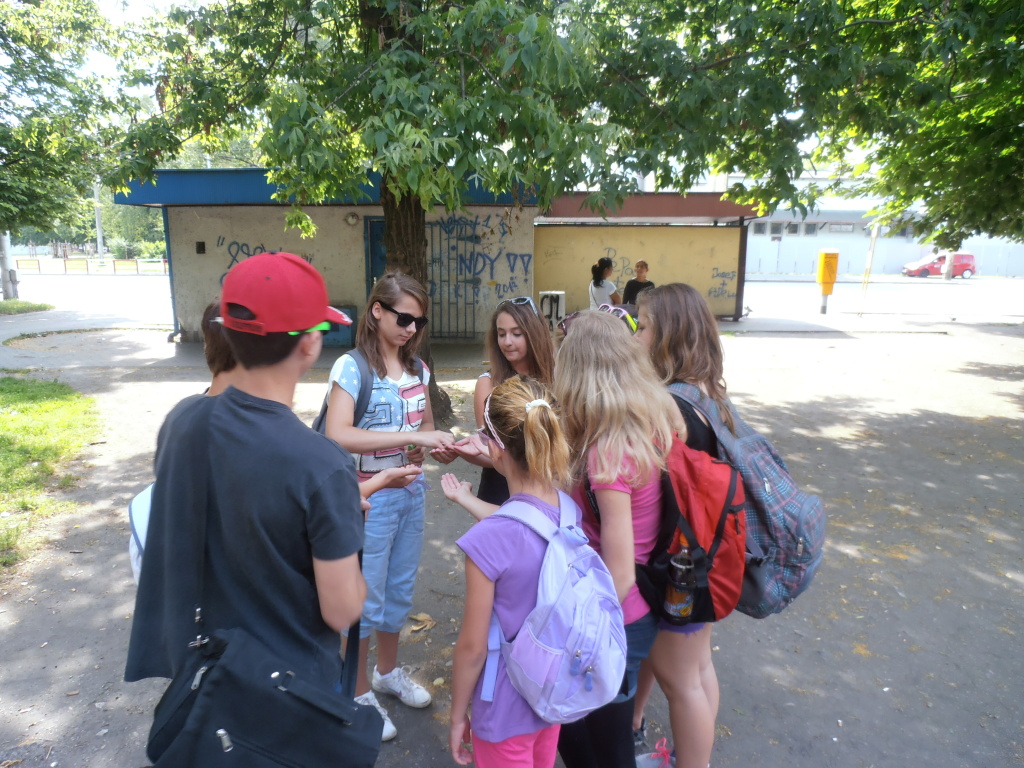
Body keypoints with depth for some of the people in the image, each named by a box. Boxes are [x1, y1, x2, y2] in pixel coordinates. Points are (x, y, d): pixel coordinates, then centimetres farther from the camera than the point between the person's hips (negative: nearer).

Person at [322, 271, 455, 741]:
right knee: (367, 599, 8)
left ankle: (388, 671, 43)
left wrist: (424, 447, -7)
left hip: (411, 491, 6)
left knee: (400, 591, 20)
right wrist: (411, 436, -32)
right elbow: (338, 434, -28)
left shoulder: (418, 369, 4)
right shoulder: (351, 367, -15)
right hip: (369, 496, -6)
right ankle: (360, 693, 30)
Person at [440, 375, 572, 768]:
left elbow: (472, 647, -20)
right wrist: (471, 502, 15)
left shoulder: (488, 541, -32)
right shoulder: (571, 511, -14)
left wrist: (458, 716, -4)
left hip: (507, 709, -5)